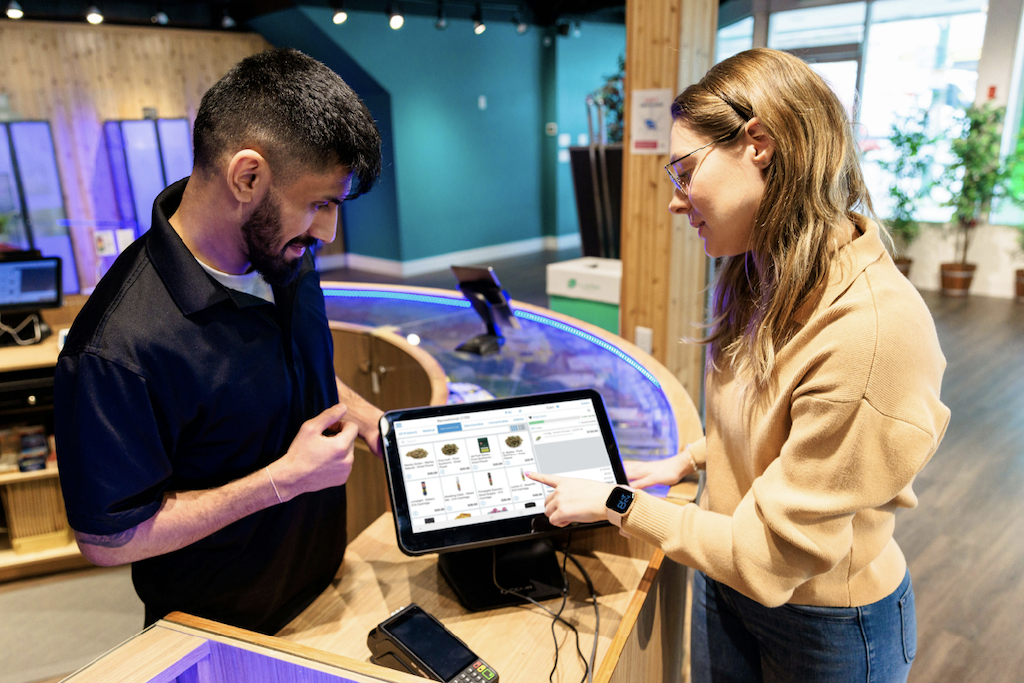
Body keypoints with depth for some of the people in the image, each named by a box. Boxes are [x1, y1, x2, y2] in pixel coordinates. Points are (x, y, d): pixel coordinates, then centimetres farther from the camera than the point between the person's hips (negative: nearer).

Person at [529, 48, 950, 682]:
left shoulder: (873, 330, -34)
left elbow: (771, 553, -28)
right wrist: (690, 459, 5)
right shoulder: (761, 279, -7)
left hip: (828, 624, -6)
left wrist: (617, 503, -20)